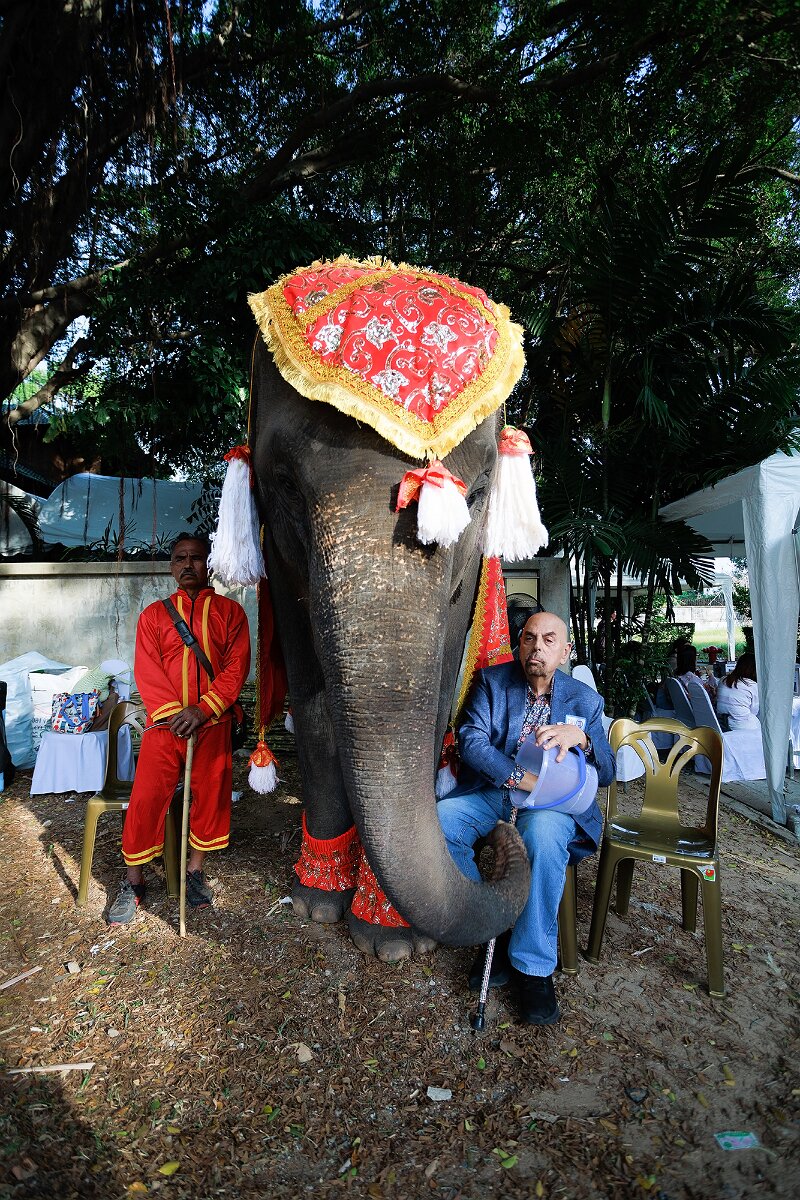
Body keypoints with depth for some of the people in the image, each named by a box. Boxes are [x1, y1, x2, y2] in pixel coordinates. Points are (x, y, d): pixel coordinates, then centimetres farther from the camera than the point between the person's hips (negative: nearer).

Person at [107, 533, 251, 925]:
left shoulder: (229, 611, 6)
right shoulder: (154, 614, 9)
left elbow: (237, 665, -3)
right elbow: (147, 671, 1)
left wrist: (202, 710, -14)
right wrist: (172, 713, -13)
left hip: (213, 722, 0)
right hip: (165, 721, 0)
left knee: (211, 796, 5)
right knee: (146, 798, -2)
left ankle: (195, 871, 26)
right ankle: (133, 882, 16)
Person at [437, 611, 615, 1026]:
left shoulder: (585, 701, 5)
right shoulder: (492, 681, 2)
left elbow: (606, 774, 0)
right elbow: (471, 740, -10)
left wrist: (580, 737, -22)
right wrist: (522, 779, -22)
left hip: (550, 803, -1)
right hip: (489, 793, 2)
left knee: (543, 833, -37)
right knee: (437, 822, -28)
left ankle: (534, 966, -18)